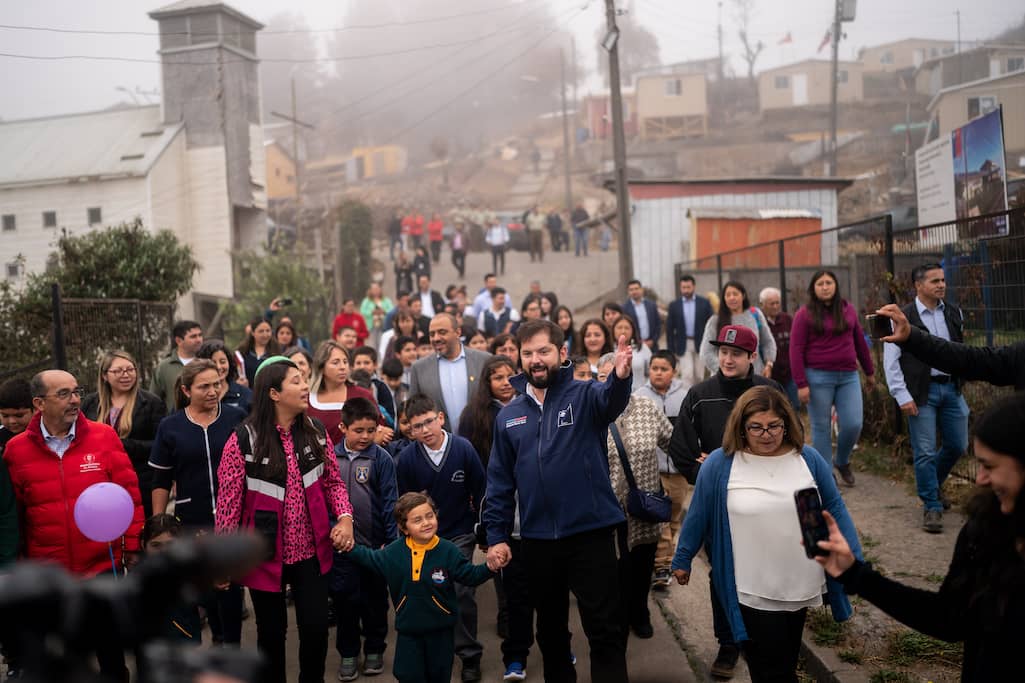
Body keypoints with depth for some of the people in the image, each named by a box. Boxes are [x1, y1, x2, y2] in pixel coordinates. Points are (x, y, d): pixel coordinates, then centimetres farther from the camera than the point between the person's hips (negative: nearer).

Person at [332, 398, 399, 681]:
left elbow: (389, 501, -6)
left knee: (375, 599, 12)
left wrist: (391, 539, -8)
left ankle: (374, 649, 30)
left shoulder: (381, 458, -8)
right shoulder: (331, 457, -2)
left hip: (374, 542, -1)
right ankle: (348, 653, 25)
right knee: (345, 598, 8)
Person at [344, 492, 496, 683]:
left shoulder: (448, 551, -12)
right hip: (408, 629, 1)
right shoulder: (394, 551, -4)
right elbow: (371, 559, 13)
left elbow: (470, 575, -9)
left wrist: (489, 567, -26)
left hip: (441, 628, -1)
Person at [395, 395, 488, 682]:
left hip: (460, 535, -1)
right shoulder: (406, 458, -11)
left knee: (461, 592, -6)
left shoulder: (464, 449, -13)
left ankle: (470, 656, 12)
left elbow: (480, 493, -4)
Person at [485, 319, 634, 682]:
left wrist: (620, 377, -52)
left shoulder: (584, 396, -5)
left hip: (590, 533, -4)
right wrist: (496, 536, 5)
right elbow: (500, 481, 10)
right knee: (550, 629, 19)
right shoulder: (508, 415, 6)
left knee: (605, 632, 1)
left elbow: (611, 400, -29)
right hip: (537, 540, 4)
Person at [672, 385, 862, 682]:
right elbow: (698, 517, -1)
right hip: (753, 593, -3)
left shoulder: (809, 459, -3)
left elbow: (834, 510, 5)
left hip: (800, 586, 4)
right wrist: (682, 560, 8)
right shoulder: (719, 464, -11)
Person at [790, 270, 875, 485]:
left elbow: (860, 342, 17)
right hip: (819, 378, -3)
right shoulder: (805, 314, -3)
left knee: (853, 425, -2)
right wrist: (801, 384, -12)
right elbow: (796, 350, -7)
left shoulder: (848, 310, 9)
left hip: (848, 376, 3)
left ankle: (842, 461, 25)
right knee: (821, 428, 3)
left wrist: (869, 372, 21)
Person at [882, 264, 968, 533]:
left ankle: (932, 484, 38)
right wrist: (902, 397, -14)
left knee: (958, 445, 11)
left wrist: (960, 382, 16)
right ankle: (932, 507, 11)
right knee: (925, 452, -2)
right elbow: (891, 361, -9)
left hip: (951, 387, 5)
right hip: (921, 393, -5)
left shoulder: (954, 313, 8)